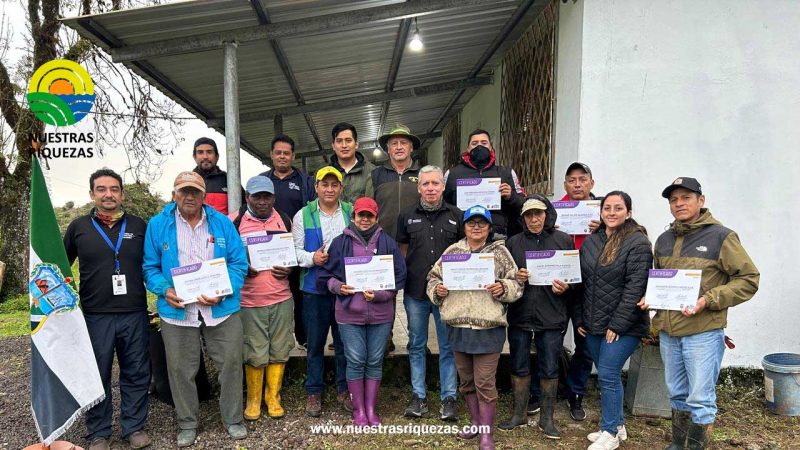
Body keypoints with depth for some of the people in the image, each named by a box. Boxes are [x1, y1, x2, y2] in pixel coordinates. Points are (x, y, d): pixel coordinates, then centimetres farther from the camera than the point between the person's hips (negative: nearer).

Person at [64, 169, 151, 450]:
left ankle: (134, 427, 24)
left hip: (135, 314, 1)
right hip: (95, 316, 0)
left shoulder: (139, 226, 7)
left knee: (136, 374, 9)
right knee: (97, 376, 9)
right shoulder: (79, 227, 5)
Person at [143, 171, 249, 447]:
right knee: (181, 369, 9)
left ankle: (233, 419, 25)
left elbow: (239, 263, 1)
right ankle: (187, 423, 29)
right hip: (177, 310, 0)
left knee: (230, 363, 7)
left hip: (222, 309, 1)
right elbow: (150, 267, 4)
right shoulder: (158, 225, 2)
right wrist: (164, 290, -14)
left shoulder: (222, 223, 3)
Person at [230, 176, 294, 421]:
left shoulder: (284, 220, 7)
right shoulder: (234, 222, -3)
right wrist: (242, 268, -16)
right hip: (249, 300, -3)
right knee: (255, 355, 5)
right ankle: (253, 400, 25)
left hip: (282, 298, 3)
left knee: (279, 351, 9)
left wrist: (289, 269, -4)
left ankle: (273, 398, 27)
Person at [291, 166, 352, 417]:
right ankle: (314, 393, 23)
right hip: (315, 287, -1)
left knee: (345, 341, 11)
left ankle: (344, 390, 26)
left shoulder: (351, 212, 6)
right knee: (315, 343, 8)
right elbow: (294, 250, 1)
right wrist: (312, 258, -16)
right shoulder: (303, 215, 2)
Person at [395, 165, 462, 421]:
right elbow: (402, 250, 13)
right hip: (415, 292, 1)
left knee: (448, 346, 5)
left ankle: (448, 398, 15)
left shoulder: (456, 216, 3)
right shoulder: (407, 217, 6)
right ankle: (418, 396, 22)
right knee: (417, 346, 11)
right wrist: (402, 277, 4)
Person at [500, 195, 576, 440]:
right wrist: (514, 278, -10)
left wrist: (565, 287, -14)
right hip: (519, 315, 2)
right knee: (519, 366, 11)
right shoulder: (513, 243, 7)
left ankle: (547, 418, 24)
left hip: (551, 317, -1)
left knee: (549, 369, 8)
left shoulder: (564, 240, 2)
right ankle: (519, 413, 27)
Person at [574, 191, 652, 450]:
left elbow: (635, 288, -16)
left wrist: (617, 325, -17)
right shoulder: (591, 241, 9)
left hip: (623, 326, -6)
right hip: (593, 325, 6)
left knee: (607, 375, -4)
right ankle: (617, 424, 30)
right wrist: (579, 319, 10)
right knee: (608, 376, 14)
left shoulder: (638, 243, -11)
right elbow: (581, 282, 13)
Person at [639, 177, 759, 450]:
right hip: (668, 332, 6)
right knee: (677, 394, 18)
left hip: (703, 332, -6)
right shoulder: (664, 240, 11)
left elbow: (748, 279, -9)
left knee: (700, 399, 1)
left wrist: (709, 300, -19)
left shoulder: (721, 236, -7)